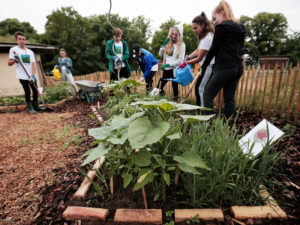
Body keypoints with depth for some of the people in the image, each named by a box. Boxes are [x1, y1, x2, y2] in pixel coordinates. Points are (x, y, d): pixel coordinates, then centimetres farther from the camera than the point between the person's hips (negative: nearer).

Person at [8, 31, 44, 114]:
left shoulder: (30, 52, 10)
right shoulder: (13, 49, 0)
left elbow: (33, 64, 2)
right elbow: (9, 63, 0)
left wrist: (33, 75, -11)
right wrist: (14, 60, -23)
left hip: (32, 76, 4)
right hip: (22, 76, -4)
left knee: (35, 90, 7)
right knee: (27, 92, -2)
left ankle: (36, 106, 19)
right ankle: (30, 108, 9)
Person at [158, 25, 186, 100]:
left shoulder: (181, 45, -4)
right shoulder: (168, 43, 7)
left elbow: (180, 60, -11)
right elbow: (161, 55, 14)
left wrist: (168, 64, -18)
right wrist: (163, 45, 0)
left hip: (175, 69, -3)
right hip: (166, 69, 4)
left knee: (175, 85, 3)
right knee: (161, 84, 6)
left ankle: (175, 99, 14)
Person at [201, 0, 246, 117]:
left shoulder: (222, 27, -6)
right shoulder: (241, 28, 18)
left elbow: (214, 48, -6)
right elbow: (239, 48, 20)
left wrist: (204, 66, 3)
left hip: (224, 68, -8)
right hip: (238, 67, 9)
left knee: (208, 95, -3)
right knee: (229, 98, 10)